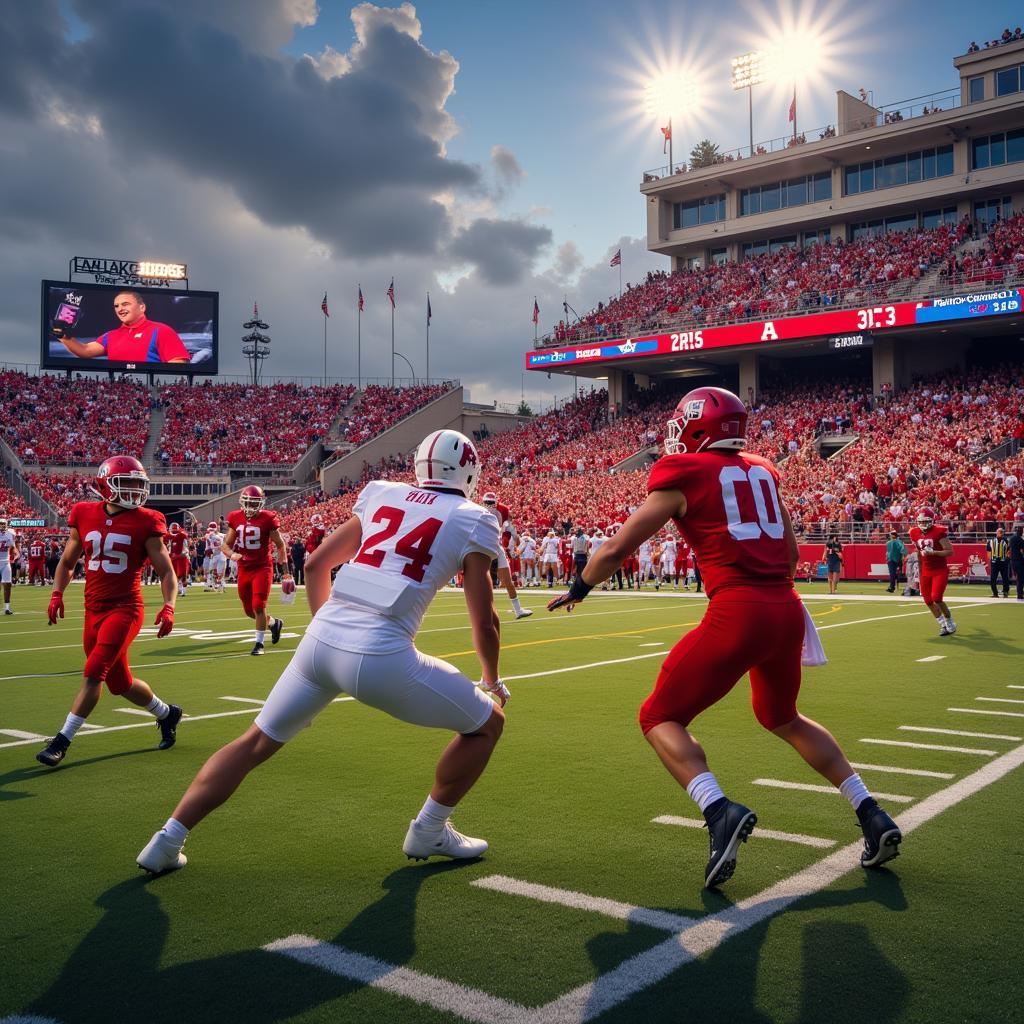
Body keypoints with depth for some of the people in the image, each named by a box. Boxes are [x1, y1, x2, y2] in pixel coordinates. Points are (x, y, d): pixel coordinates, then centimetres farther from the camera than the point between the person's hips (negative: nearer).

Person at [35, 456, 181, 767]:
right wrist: (57, 595, 4)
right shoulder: (85, 516, 4)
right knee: (121, 684, 14)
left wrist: (168, 607, -17)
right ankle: (166, 714, 37)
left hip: (125, 609, -5)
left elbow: (166, 571, -2)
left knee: (93, 674, -15)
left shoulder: (145, 523, -5)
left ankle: (61, 742, -3)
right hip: (94, 611, 5)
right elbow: (67, 562, 18)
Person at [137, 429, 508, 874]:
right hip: (381, 657, -5)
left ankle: (166, 841, 25)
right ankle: (429, 832, 28)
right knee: (488, 721, 17)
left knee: (256, 742, 24)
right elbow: (485, 623, 9)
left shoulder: (383, 496, 18)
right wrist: (492, 681, 27)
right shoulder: (472, 520, 6)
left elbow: (315, 565, 23)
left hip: (320, 639, 5)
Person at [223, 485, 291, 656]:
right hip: (244, 569, 5)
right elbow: (227, 543, 7)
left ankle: (259, 643, 3)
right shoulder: (235, 518, 0)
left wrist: (286, 571, -6)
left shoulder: (268, 519, -10)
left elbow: (280, 545, -4)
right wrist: (232, 554, -16)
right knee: (249, 611, 13)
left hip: (262, 568, -5)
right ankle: (274, 623, 39)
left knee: (258, 606, -11)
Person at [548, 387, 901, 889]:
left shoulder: (682, 476, 1)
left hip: (736, 615, -6)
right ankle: (871, 815, 23)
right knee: (782, 718, 29)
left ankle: (719, 810, -17)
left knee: (661, 718, 7)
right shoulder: (762, 471, 17)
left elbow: (617, 548, 4)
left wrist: (578, 589, 20)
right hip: (787, 611, 6)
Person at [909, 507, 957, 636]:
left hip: (940, 571, -6)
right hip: (926, 571, 6)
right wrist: (920, 572, 21)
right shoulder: (915, 534, 3)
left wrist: (933, 552, -29)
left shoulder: (939, 532, -15)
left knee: (937, 598, -15)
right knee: (928, 600, 5)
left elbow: (950, 551, -17)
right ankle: (943, 624, 23)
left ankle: (950, 624, 7)